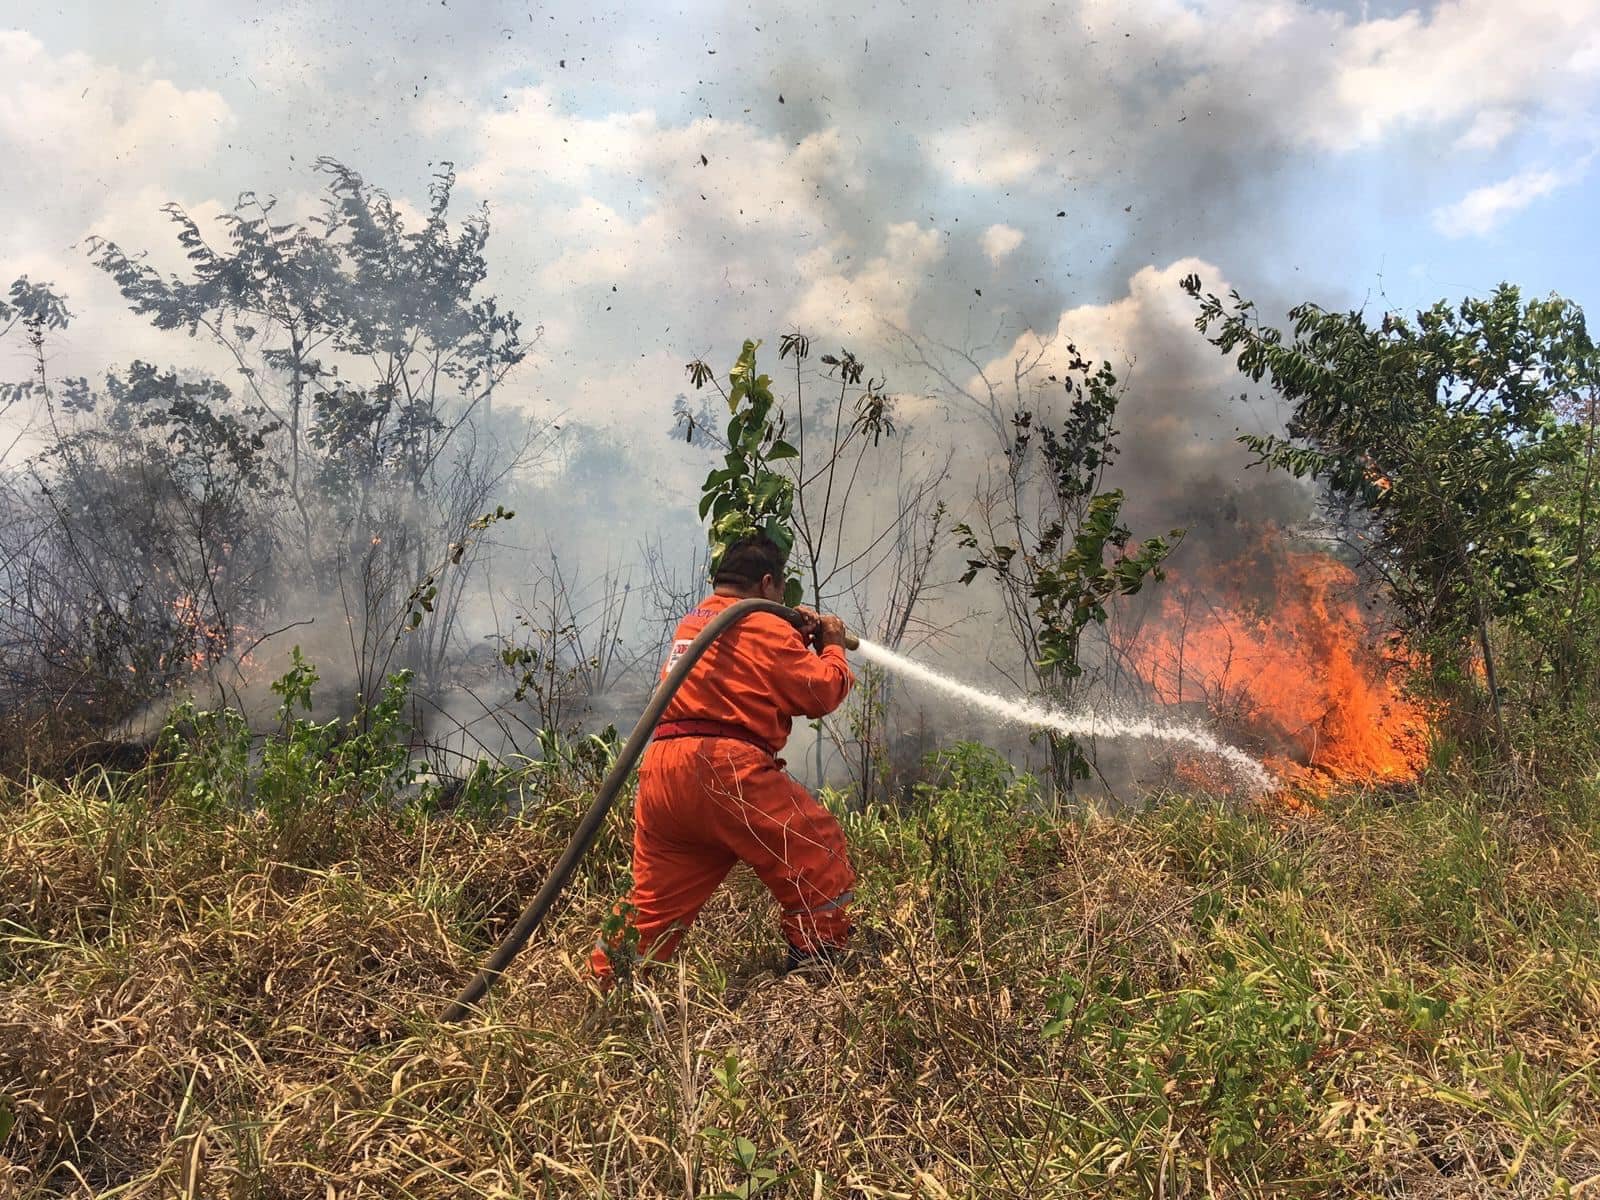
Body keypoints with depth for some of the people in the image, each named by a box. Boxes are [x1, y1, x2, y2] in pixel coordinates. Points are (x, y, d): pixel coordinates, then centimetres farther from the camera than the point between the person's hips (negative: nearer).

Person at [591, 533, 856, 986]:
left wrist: (800, 637, 26)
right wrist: (833, 646, 18)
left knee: (654, 898, 16)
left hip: (659, 772, 8)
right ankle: (818, 962, 5)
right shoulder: (765, 627, 0)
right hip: (723, 767, -8)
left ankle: (606, 984, 19)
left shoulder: (690, 623, 24)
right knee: (819, 852, 5)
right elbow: (822, 690, 1)